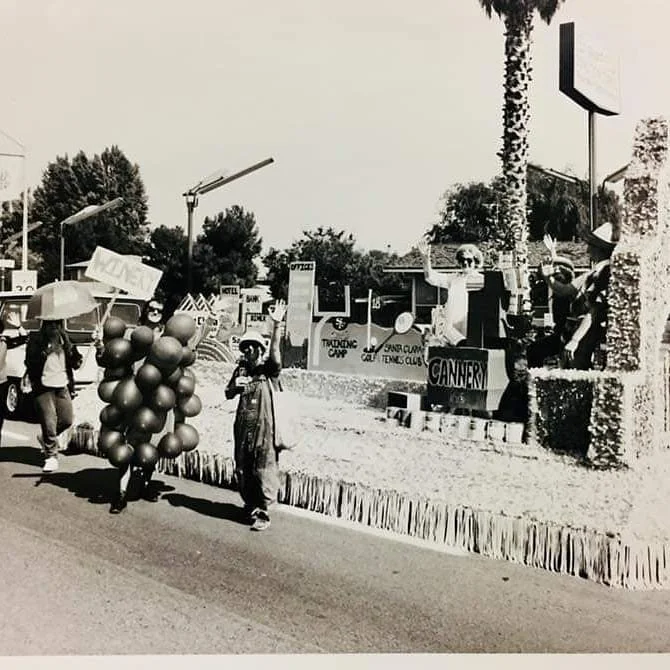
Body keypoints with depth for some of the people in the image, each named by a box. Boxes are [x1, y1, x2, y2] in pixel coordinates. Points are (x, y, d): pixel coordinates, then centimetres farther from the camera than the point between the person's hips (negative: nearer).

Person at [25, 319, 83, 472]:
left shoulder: (64, 339, 8)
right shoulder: (35, 339, -5)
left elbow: (74, 364, 10)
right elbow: (30, 363, -12)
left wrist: (76, 357, -10)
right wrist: (43, 353, -25)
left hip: (63, 387, 5)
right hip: (44, 387, -4)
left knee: (67, 421, 9)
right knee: (49, 423, -4)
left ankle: (46, 438, 36)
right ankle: (51, 457, 10)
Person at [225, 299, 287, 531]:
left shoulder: (268, 369, -4)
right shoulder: (241, 369, 11)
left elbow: (275, 352, -25)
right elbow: (227, 394, 16)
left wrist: (276, 325, -38)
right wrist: (235, 386, -8)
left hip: (264, 427, -5)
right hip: (243, 427, 6)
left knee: (264, 471, -2)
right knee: (242, 471, 14)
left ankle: (263, 514, 8)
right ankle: (250, 507, 32)